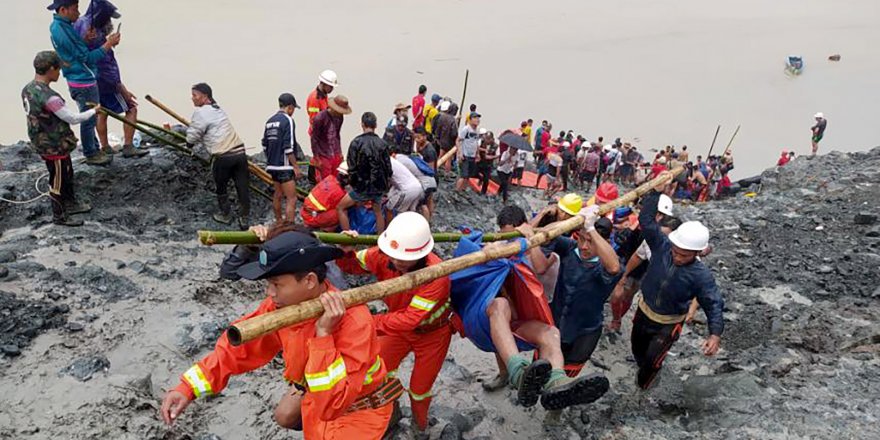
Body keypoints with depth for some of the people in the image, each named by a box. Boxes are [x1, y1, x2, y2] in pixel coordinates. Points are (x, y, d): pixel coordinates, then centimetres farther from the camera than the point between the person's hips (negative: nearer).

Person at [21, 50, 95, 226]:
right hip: (55, 147, -9)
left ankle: (70, 204, 43)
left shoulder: (27, 90, -1)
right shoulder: (48, 97, -30)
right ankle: (59, 216, 25)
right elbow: (73, 118, -24)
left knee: (67, 174, 26)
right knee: (58, 181, 9)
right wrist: (94, 111, -9)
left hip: (42, 143, 9)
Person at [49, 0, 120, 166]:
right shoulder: (63, 31, -23)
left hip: (80, 79, 10)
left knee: (89, 118, 20)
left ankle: (94, 149, 32)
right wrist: (109, 44, -18)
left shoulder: (57, 26, 7)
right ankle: (90, 155, 14)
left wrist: (85, 40, -5)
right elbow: (88, 58, -21)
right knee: (89, 120, 3)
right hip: (84, 82, -10)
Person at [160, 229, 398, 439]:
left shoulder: (353, 322, -41)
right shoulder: (280, 304, -20)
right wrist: (189, 388, -18)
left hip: (360, 409, -7)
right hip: (320, 395, 7)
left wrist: (323, 335, -48)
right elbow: (239, 347, -9)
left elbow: (332, 403, -42)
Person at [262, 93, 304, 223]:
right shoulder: (287, 120, -12)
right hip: (285, 166, -9)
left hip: (272, 165, 9)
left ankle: (279, 223, 34)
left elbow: (265, 145, 15)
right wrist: (295, 166, -13)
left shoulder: (270, 121, 12)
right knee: (291, 199, -8)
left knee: (278, 195, 21)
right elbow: (288, 147, -18)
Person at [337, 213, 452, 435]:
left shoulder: (436, 275, -41)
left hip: (431, 333, -4)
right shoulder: (384, 255, -27)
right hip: (400, 324, 4)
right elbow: (352, 265, -8)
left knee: (419, 390, 12)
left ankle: (420, 427, 45)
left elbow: (410, 319, -41)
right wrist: (346, 252, -31)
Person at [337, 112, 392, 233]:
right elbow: (388, 167, 4)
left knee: (341, 208, 11)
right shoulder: (382, 143, 0)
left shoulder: (357, 142, -13)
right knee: (378, 212, 26)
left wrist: (352, 182, 6)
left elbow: (352, 167, -12)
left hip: (363, 187, -5)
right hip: (380, 187, 5)